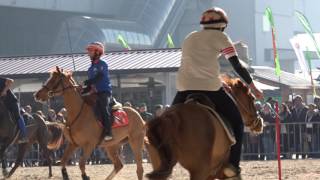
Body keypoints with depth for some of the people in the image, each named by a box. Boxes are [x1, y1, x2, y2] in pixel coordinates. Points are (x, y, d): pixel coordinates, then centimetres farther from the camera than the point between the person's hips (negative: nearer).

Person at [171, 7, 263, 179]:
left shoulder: (189, 38, 24)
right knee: (236, 120, 12)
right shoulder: (220, 37, 8)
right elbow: (237, 66, 7)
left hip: (185, 88, 4)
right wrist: (254, 88, 16)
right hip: (210, 88, -4)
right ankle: (232, 165, -3)